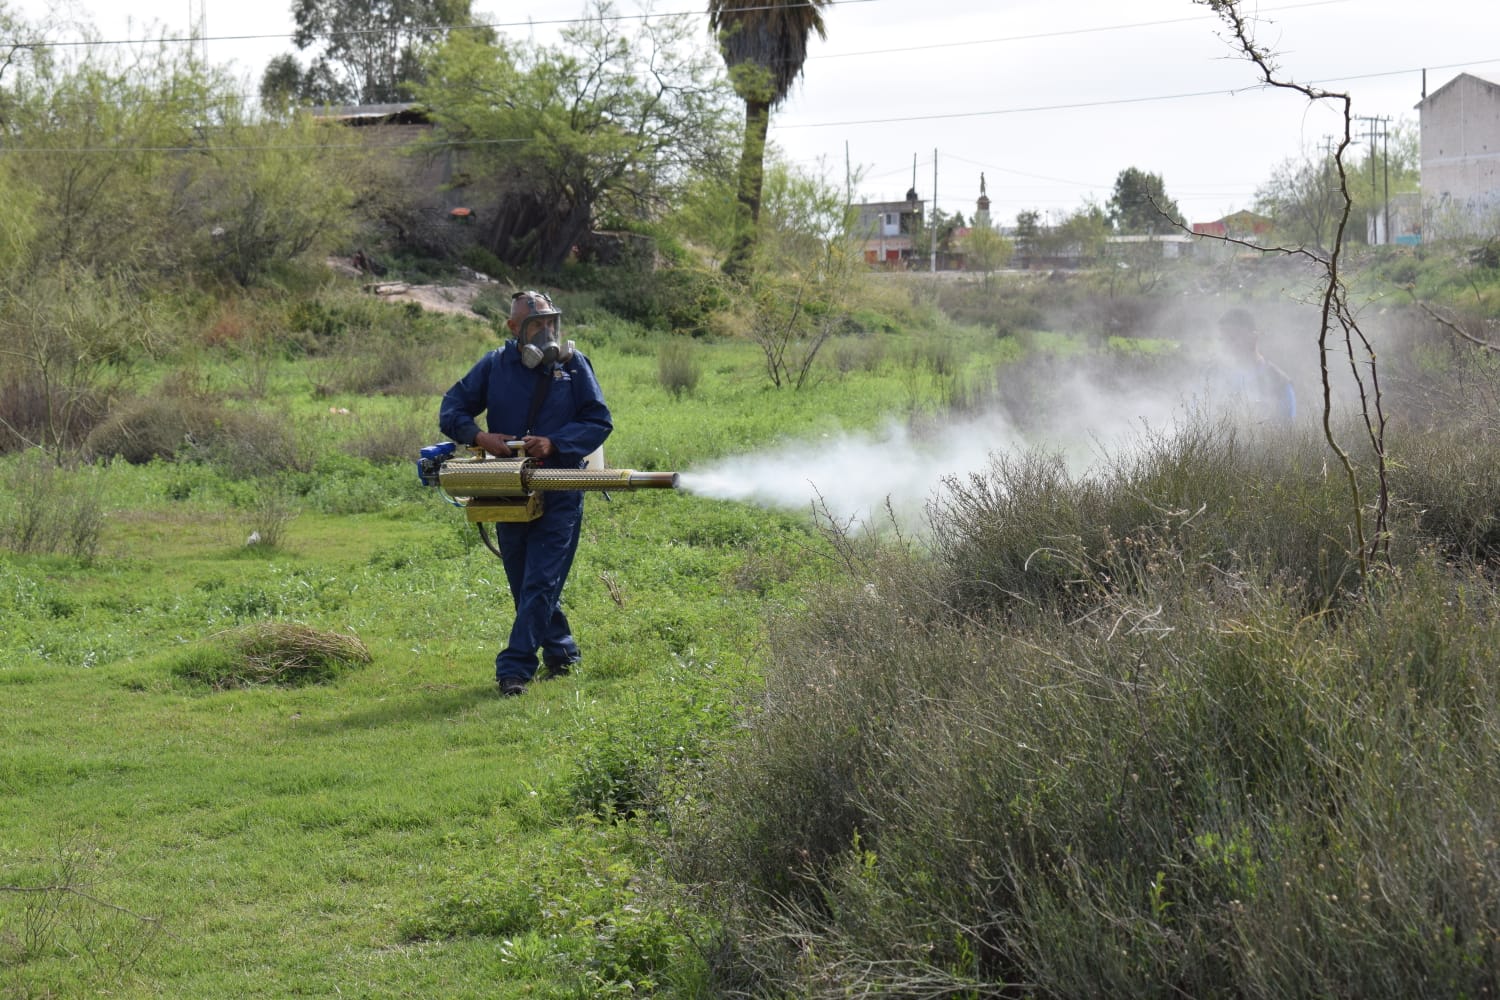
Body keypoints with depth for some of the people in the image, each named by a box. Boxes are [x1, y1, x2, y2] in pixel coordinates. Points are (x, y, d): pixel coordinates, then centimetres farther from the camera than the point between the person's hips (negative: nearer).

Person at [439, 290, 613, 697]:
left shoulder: (574, 364, -2)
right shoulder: (494, 366, 2)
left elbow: (599, 421, -3)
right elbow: (451, 409, 4)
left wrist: (554, 444, -17)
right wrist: (479, 436, -15)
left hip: (559, 493, -3)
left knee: (541, 583, -11)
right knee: (524, 584, 12)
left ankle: (515, 667, -12)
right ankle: (561, 652, 29)